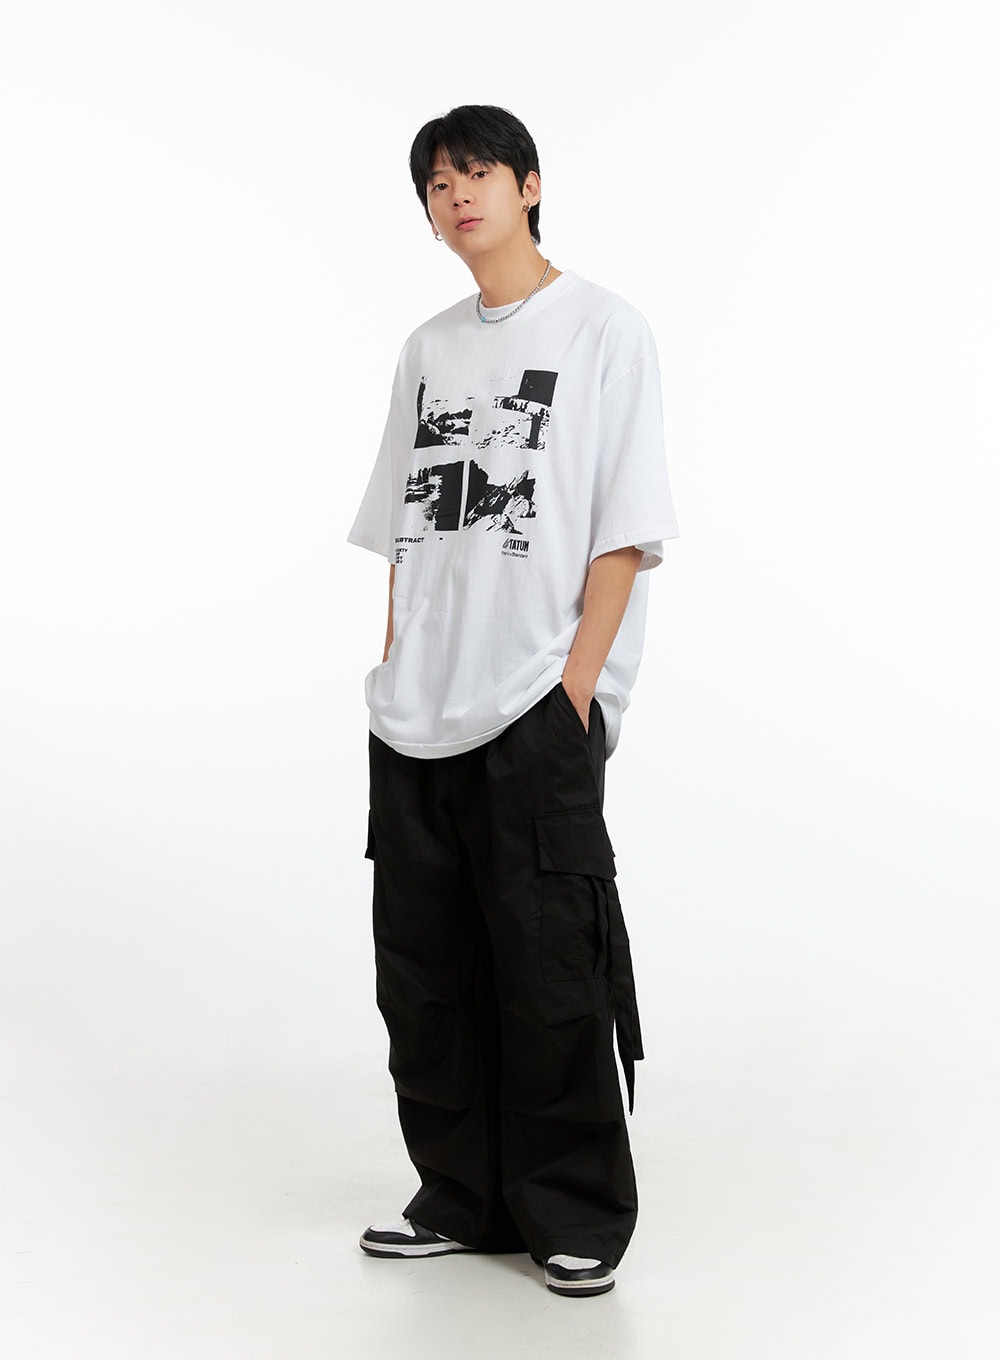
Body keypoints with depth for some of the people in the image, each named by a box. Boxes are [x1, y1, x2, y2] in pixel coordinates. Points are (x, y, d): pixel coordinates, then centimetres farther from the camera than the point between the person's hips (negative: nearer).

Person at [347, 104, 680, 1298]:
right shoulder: (428, 349, 17)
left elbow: (624, 531, -6)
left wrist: (576, 689, -13)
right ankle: (459, 1200, 22)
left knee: (549, 973, -2)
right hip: (415, 718, 6)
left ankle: (577, 1218, 12)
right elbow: (403, 536, 17)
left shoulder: (605, 330, 0)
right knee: (423, 969, 9)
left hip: (540, 712, -6)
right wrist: (394, 674, 7)